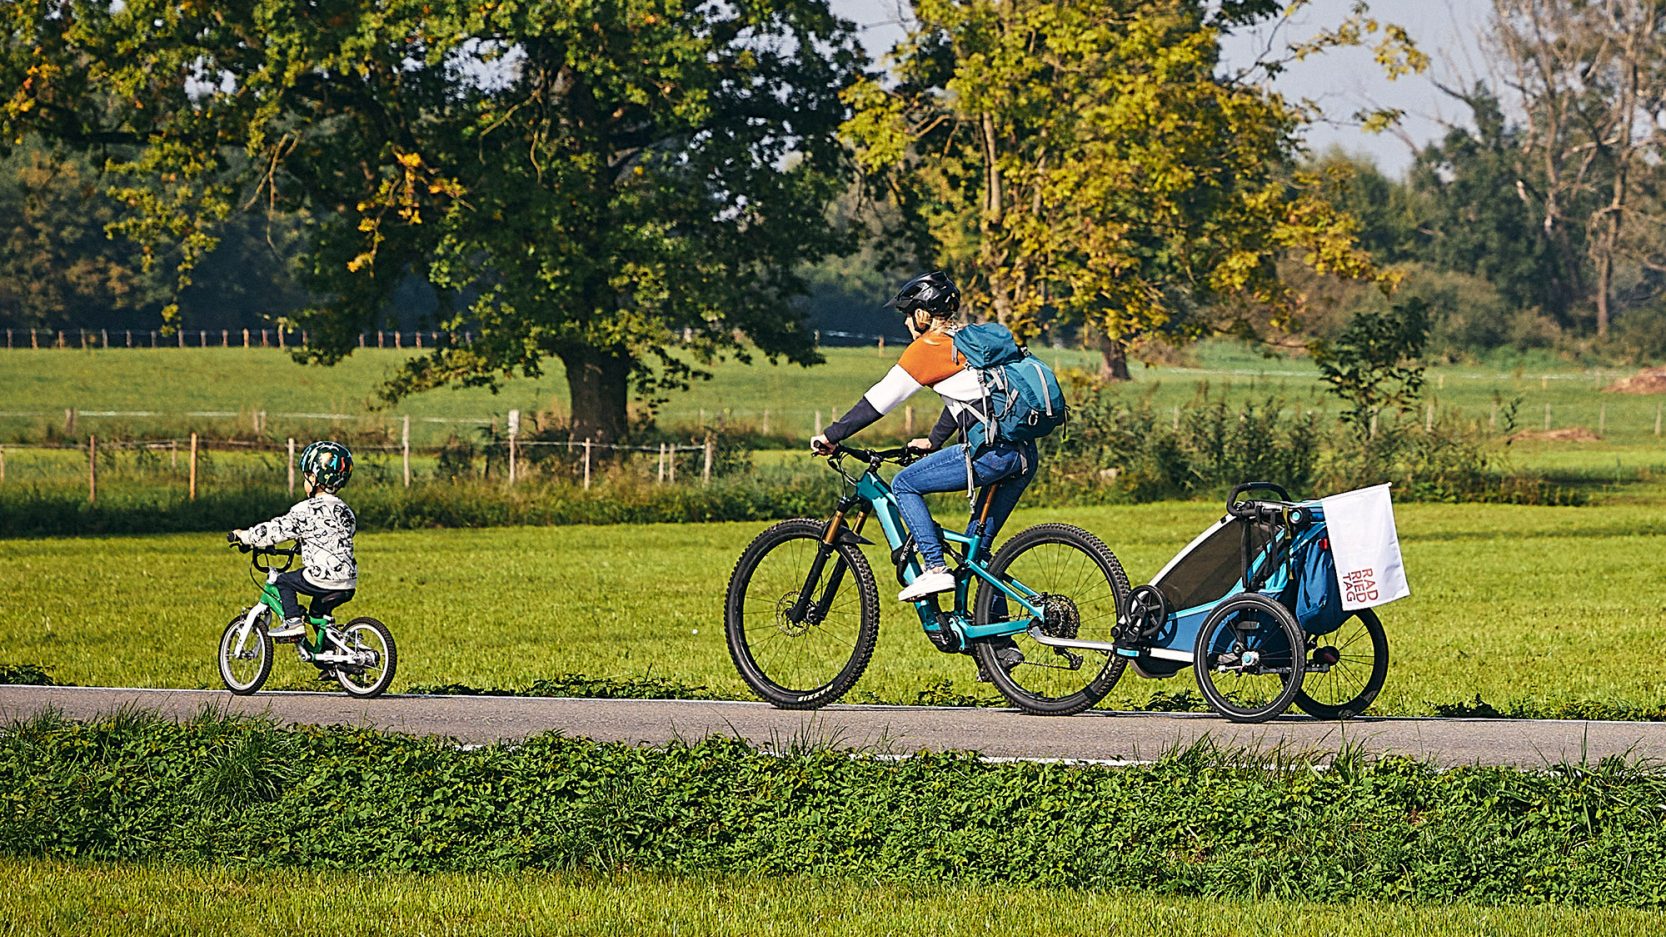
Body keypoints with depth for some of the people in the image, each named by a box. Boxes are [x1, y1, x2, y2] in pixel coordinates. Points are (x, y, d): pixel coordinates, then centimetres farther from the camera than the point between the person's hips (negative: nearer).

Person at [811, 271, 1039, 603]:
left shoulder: (928, 347, -2)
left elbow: (880, 399, -2)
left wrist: (831, 436, 5)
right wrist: (935, 441, 48)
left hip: (991, 451, -8)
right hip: (1024, 456, 8)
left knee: (905, 484, 4)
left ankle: (935, 569, -5)